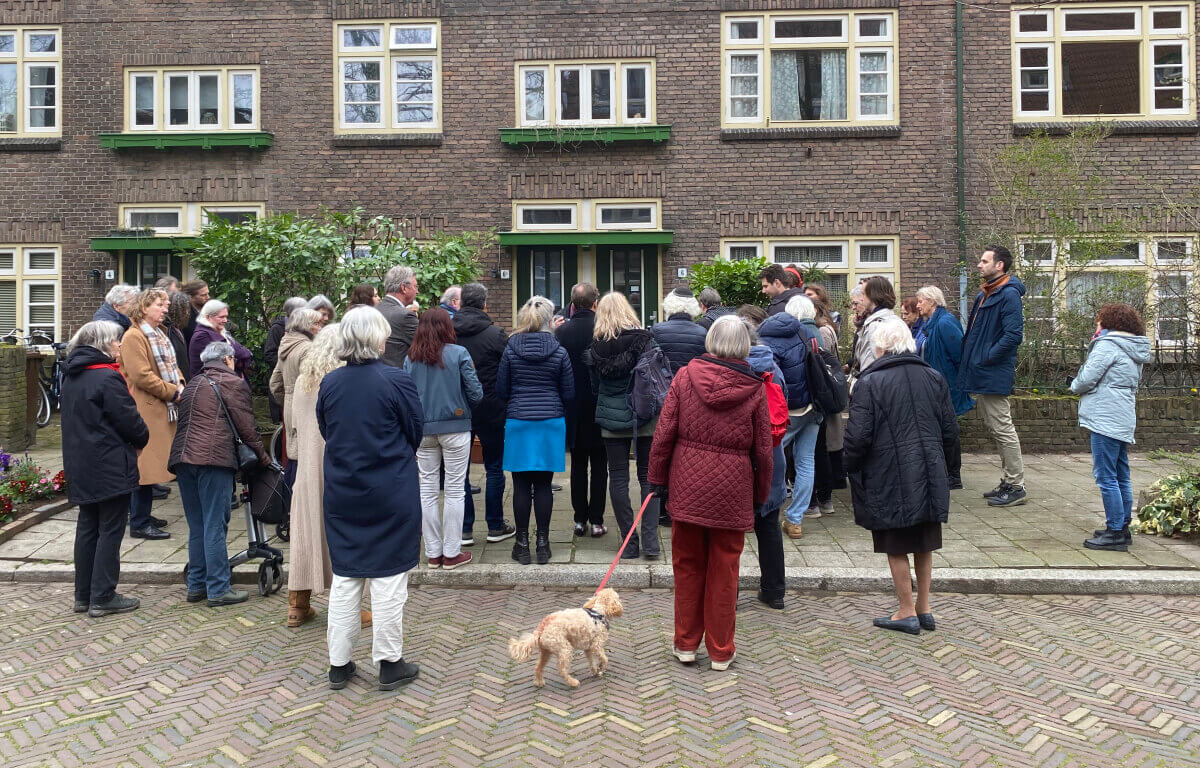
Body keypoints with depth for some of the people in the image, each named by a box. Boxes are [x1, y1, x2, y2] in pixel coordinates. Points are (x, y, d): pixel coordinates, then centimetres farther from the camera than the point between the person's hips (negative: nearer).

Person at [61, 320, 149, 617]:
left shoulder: (71, 377, 12)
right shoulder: (108, 377, -17)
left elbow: (74, 420, 18)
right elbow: (129, 420, -16)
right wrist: (142, 439, 5)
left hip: (80, 467, 9)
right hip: (111, 467, -9)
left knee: (87, 528, 14)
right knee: (110, 531, -1)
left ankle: (83, 595, 21)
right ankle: (102, 597, 3)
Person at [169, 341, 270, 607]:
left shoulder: (193, 383, 25)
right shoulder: (233, 383, 2)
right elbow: (246, 427, -1)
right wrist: (263, 457, 10)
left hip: (182, 456, 7)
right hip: (213, 459, -7)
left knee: (197, 526, 14)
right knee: (215, 526, -4)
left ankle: (196, 585, 20)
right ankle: (218, 589, 0)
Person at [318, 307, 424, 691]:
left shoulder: (329, 383, -3)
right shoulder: (397, 381, -15)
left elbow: (325, 431, 8)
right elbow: (415, 433, -4)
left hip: (342, 494, 4)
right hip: (392, 495, -4)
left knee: (344, 577, 14)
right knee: (389, 578, 6)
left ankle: (339, 664, 23)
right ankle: (389, 663, 16)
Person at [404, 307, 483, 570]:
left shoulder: (411, 358, 2)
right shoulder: (458, 354, -7)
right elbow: (475, 393, -8)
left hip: (423, 429, 4)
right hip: (455, 427, -3)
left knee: (427, 489, 11)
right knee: (455, 490, 4)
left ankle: (433, 552, 17)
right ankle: (451, 553, 8)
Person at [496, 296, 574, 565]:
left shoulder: (510, 349, -2)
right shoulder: (559, 351, -3)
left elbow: (501, 390, 3)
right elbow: (569, 394, 1)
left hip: (518, 422, 0)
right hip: (551, 422, 0)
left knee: (521, 485, 6)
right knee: (543, 484, 6)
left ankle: (522, 544, 11)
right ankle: (542, 544, 11)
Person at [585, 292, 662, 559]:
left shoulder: (596, 349, -1)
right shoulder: (644, 340, -6)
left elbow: (595, 387, 7)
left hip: (612, 419, 0)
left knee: (618, 477, 8)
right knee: (648, 475, 8)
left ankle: (629, 542, 10)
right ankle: (650, 540, 3)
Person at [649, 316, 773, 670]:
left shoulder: (685, 376, -3)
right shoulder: (754, 388, -3)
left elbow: (664, 433, -3)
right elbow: (762, 450, 1)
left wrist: (658, 478, 6)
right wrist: (760, 494, 12)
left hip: (687, 485, 1)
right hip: (732, 489, 0)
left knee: (687, 564, 13)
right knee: (724, 570, 10)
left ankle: (686, 643, 24)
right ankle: (721, 651, 21)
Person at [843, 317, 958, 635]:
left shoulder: (870, 382, -12)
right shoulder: (934, 378, 5)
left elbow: (858, 436, -16)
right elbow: (950, 431, 9)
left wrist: (853, 469, 1)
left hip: (889, 480, -5)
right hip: (929, 476, 5)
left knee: (897, 548, 6)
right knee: (924, 545, 17)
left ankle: (907, 613, 14)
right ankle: (924, 609, 26)